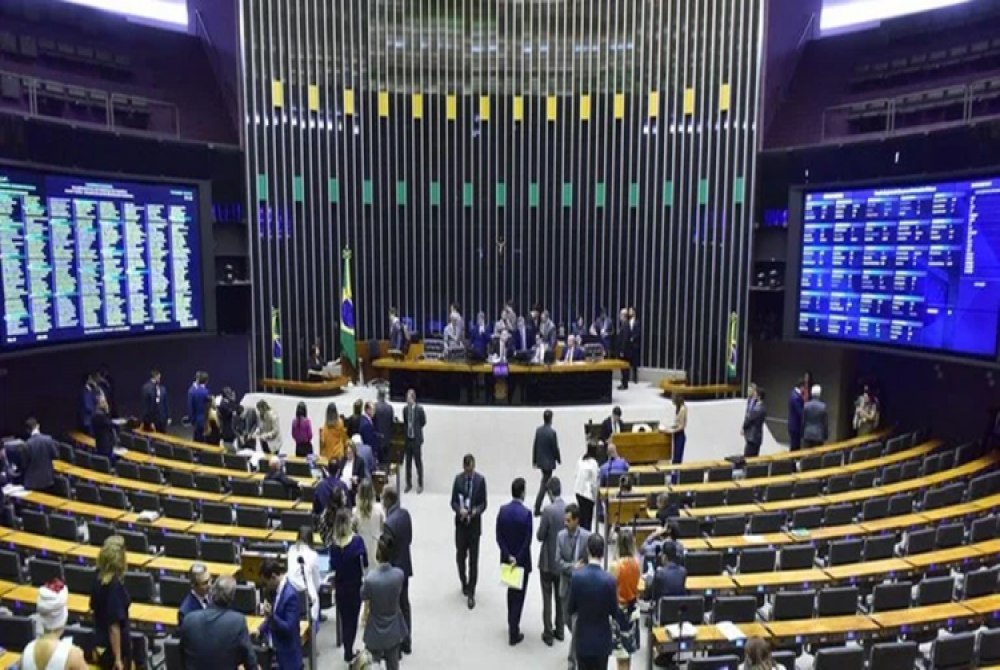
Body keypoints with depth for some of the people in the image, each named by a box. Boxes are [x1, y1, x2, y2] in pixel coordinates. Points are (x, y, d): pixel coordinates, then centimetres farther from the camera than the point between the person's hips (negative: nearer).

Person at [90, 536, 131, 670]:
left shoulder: (99, 579, -4)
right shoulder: (115, 586, -28)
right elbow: (114, 626, -24)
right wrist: (118, 658, -20)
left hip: (102, 643, 8)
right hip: (114, 647, -8)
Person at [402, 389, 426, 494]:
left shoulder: (419, 409, -11)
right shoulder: (405, 409, 2)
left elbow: (423, 422, 0)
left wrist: (416, 429, 4)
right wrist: (406, 431, 1)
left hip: (416, 439, -4)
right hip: (407, 438, 4)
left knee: (418, 462, 3)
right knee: (408, 462, 10)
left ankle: (420, 485, 13)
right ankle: (409, 484, 21)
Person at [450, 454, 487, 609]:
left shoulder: (480, 480, -8)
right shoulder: (458, 479, -2)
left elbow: (483, 503, -4)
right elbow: (453, 501, 0)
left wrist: (475, 511, -24)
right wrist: (459, 510, -20)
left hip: (474, 524, -2)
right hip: (460, 523, 2)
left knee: (473, 560, 0)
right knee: (460, 557, 12)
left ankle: (471, 593, 7)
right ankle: (464, 583, 38)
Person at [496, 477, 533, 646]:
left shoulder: (503, 510, -6)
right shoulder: (526, 513, -20)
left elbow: (499, 537, -6)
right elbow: (527, 540, -20)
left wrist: (509, 556, -6)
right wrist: (518, 559, -12)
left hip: (507, 558, 5)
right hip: (522, 560, -5)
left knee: (511, 591, 23)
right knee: (519, 596, 5)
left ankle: (512, 625, 36)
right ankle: (513, 633, 9)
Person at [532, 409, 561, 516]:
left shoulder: (538, 430, -3)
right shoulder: (552, 432, -19)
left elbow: (535, 446, 2)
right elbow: (555, 448, -14)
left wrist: (534, 460, 12)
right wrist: (559, 459, 3)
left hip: (540, 460, 6)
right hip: (549, 461, -6)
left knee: (546, 481, 22)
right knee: (544, 484, 0)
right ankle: (537, 508, -2)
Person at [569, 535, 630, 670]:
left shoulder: (576, 576, -14)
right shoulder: (609, 580, -19)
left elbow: (571, 608, -6)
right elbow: (614, 611, -7)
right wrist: (626, 624, 13)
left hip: (582, 637, 1)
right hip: (602, 638, -1)